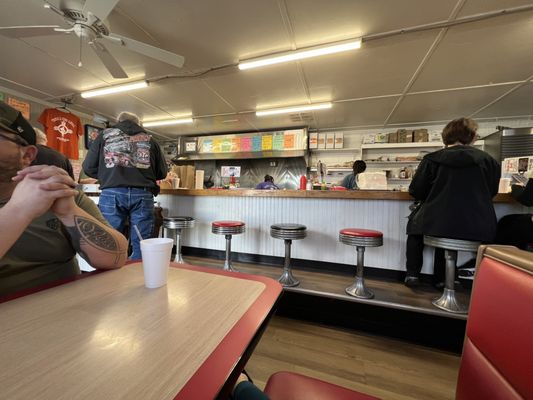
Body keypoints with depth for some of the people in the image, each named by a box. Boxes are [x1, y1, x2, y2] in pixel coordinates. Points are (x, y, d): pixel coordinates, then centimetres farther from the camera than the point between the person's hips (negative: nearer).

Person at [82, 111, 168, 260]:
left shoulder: (105, 135, 18)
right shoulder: (150, 140, 20)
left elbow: (88, 167, 15)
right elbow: (162, 172, 20)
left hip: (112, 193, 0)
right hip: (142, 195, 0)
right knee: (141, 245, 4)